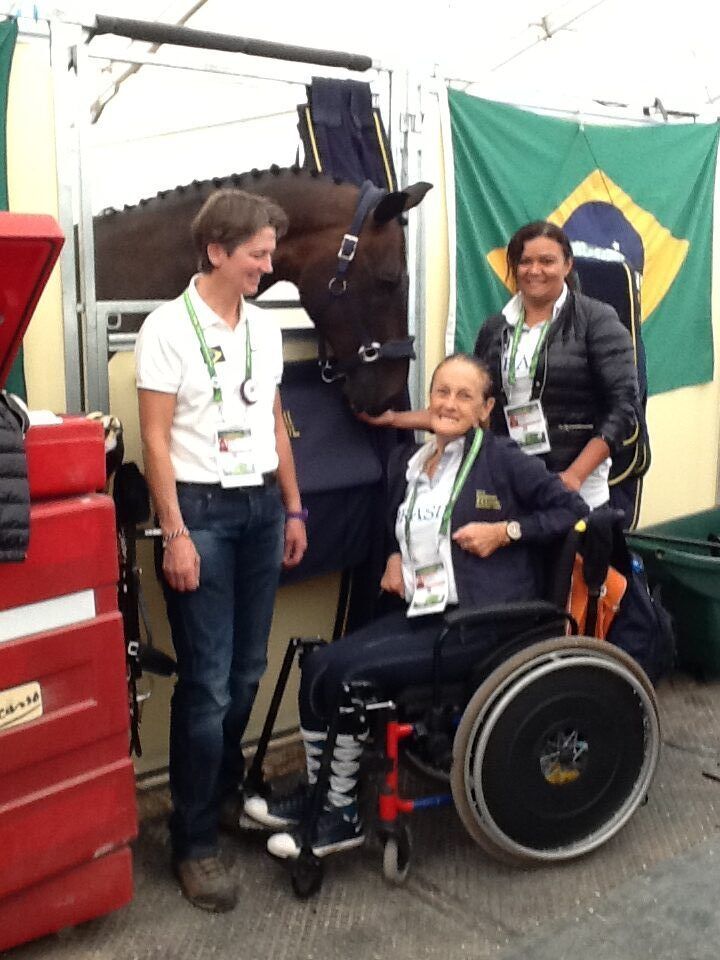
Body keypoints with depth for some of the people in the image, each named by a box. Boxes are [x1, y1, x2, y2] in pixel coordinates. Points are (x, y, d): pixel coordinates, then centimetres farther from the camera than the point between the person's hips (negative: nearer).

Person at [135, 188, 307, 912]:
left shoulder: (264, 329, 11)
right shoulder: (168, 327, -8)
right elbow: (155, 438, -11)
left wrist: (293, 509, 15)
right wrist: (175, 534, -16)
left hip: (260, 506, 6)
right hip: (200, 507, -6)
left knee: (246, 671, 11)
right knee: (208, 681, -5)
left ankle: (223, 791, 33)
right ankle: (193, 842, 9)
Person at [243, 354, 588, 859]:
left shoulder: (502, 458, -5)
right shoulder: (411, 466, 14)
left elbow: (572, 510, -6)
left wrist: (505, 531, -14)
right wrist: (395, 559, 7)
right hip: (424, 611, 7)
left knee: (352, 674, -19)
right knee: (319, 664, -10)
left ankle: (342, 815, -1)